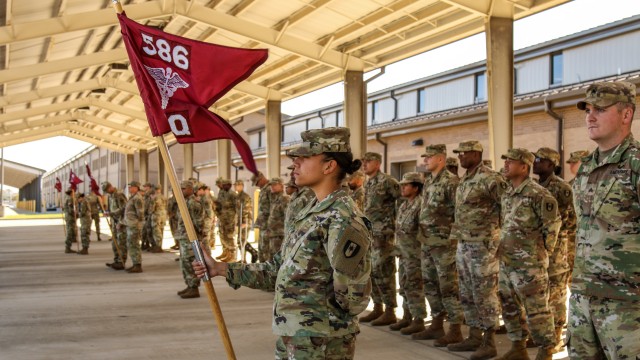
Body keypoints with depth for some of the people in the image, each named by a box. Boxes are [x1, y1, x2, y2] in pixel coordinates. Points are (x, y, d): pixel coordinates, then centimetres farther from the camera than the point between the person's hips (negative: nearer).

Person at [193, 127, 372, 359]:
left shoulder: (342, 220, -20)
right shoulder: (310, 213, 9)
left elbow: (353, 297, -20)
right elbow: (278, 271, 14)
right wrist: (222, 269, 11)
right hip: (289, 338, 9)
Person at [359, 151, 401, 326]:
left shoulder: (387, 181, -11)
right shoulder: (368, 184, 16)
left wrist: (395, 219, -7)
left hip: (384, 234, -9)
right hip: (369, 235, 9)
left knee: (384, 273, -6)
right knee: (370, 272, 11)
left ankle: (390, 312, 0)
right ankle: (377, 308, 21)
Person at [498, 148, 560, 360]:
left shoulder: (537, 194, -13)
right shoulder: (507, 196, 12)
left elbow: (553, 224, -11)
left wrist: (543, 251, -5)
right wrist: (504, 249, 15)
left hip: (529, 264, -8)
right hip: (507, 262, 9)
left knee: (536, 310, -2)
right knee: (510, 306, 14)